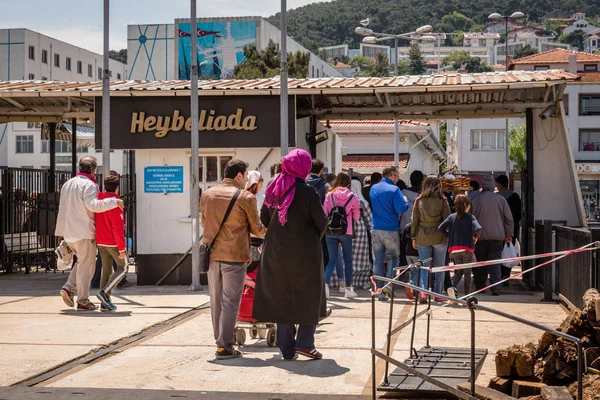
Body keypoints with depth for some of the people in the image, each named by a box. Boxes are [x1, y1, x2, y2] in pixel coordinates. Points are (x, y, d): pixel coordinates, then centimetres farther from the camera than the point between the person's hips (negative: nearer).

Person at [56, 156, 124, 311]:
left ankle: (69, 288, 7)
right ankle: (83, 301, 2)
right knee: (86, 266, -1)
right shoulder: (88, 184, -11)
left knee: (82, 261, 22)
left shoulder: (68, 184, 17)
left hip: (69, 234, 8)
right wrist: (114, 201, -21)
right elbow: (93, 205, -26)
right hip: (84, 232, -8)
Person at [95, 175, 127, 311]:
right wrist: (122, 248, -16)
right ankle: (104, 292, -11)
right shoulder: (115, 203, -18)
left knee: (106, 270, 11)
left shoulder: (97, 199, 3)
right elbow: (118, 228, -20)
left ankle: (104, 303, 9)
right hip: (113, 242, -7)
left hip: (100, 242, 7)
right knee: (121, 269, 7)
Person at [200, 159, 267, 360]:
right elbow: (256, 228, 0)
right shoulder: (246, 197, -9)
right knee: (230, 301, -1)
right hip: (234, 255, -5)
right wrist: (269, 232, 22)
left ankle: (220, 341, 21)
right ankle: (225, 347, -2)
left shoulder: (207, 195, 5)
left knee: (216, 300, 14)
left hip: (212, 254, 5)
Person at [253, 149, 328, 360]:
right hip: (304, 253, -5)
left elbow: (264, 218, 10)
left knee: (281, 298, 11)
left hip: (276, 253, 5)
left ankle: (287, 349, 14)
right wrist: (315, 238, 11)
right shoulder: (307, 192, -14)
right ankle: (304, 342, 3)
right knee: (309, 297, 10)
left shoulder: (273, 190, 2)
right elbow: (321, 222, -9)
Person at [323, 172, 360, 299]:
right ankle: (348, 289, 15)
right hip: (346, 232, -1)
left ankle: (325, 285, -14)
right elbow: (356, 217, 7)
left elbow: (324, 213, -1)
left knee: (332, 259, 6)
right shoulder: (352, 196, -1)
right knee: (348, 260, 12)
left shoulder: (329, 195, -1)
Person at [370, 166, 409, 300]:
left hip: (376, 229, 5)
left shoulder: (373, 188, 9)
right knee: (394, 256, 10)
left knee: (378, 260, 7)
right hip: (391, 230, -5)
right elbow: (401, 208, -17)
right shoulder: (394, 190, -11)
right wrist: (405, 201, 1)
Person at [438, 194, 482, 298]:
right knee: (467, 273, 7)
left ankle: (453, 287, -13)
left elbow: (441, 228, -3)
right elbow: (478, 228, -21)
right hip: (467, 248, -3)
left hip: (454, 249, 3)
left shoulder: (452, 217, 5)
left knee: (459, 271, 14)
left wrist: (449, 235, 9)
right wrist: (475, 236, -1)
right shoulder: (470, 217, -5)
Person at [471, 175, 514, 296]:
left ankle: (480, 286, 15)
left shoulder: (475, 200, 0)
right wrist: (509, 235, 12)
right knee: (495, 262, -1)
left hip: (480, 236, 0)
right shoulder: (501, 199, 2)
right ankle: (495, 287, -11)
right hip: (497, 237, 0)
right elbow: (509, 218, 5)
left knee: (479, 263, 10)